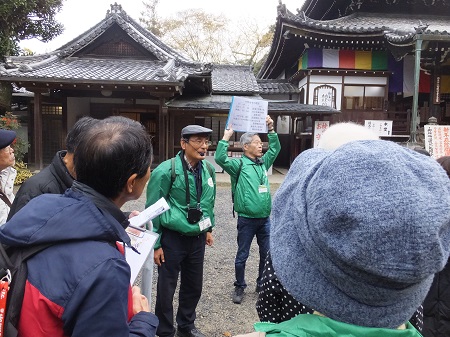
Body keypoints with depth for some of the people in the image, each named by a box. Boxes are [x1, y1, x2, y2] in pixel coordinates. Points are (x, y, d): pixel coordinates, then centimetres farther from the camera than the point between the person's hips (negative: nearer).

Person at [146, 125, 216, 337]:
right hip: (172, 238, -5)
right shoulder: (166, 170, -16)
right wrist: (156, 243, -10)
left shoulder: (208, 170, 1)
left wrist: (209, 228, 17)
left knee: (194, 286, 18)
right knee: (166, 289, 7)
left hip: (197, 238, 6)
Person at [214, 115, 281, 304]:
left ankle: (262, 284, 32)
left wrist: (271, 130, 9)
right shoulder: (239, 165, -8)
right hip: (247, 219, -5)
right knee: (242, 255, 7)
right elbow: (220, 158, -23)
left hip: (264, 218, 6)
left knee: (267, 254, 13)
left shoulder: (263, 163, 10)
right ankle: (239, 287, 24)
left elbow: (276, 148, 19)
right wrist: (226, 136, -22)